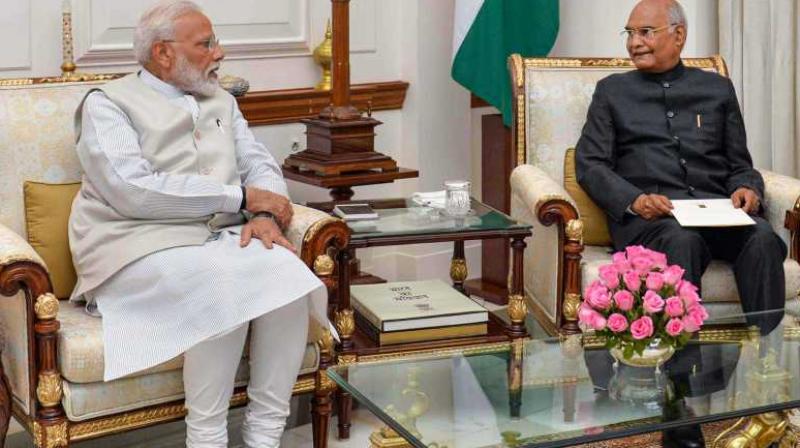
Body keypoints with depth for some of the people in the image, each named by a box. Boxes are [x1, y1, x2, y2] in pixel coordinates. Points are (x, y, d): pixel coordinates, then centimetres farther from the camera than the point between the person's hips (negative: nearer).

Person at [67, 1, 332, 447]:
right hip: (142, 249, -5)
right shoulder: (107, 105, -1)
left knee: (288, 271, -26)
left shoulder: (221, 101, 19)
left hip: (222, 240, 6)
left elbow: (261, 166, 14)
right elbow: (134, 191, -15)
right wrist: (241, 197, -14)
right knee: (227, 282, -35)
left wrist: (265, 215, -11)